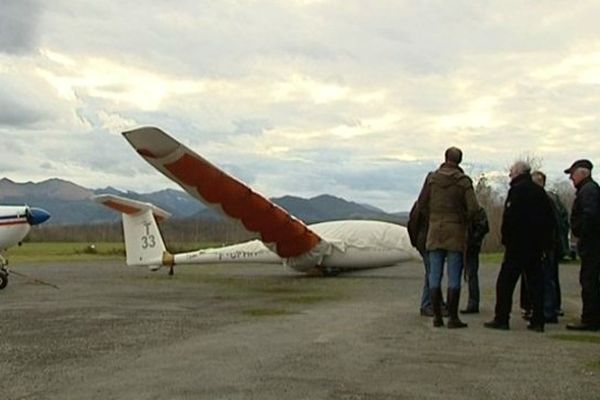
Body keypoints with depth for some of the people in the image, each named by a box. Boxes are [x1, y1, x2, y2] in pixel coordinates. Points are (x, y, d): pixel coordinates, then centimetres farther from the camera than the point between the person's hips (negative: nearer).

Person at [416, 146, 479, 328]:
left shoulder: (432, 178, 1)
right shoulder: (463, 181, -5)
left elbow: (422, 203, 4)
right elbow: (473, 207, -10)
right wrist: (465, 222, 7)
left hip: (435, 230, 2)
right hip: (455, 231, -2)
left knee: (434, 275, 6)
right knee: (454, 276, 1)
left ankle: (437, 316, 8)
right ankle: (452, 317, 0)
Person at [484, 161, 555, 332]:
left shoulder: (517, 190, -10)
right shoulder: (540, 191, 14)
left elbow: (509, 217, -18)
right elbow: (550, 218, 17)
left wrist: (505, 238, -9)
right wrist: (545, 240, 19)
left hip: (518, 244, -7)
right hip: (536, 245, 7)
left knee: (506, 281, -2)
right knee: (535, 282, 9)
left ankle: (501, 319, -3)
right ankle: (538, 321, 8)